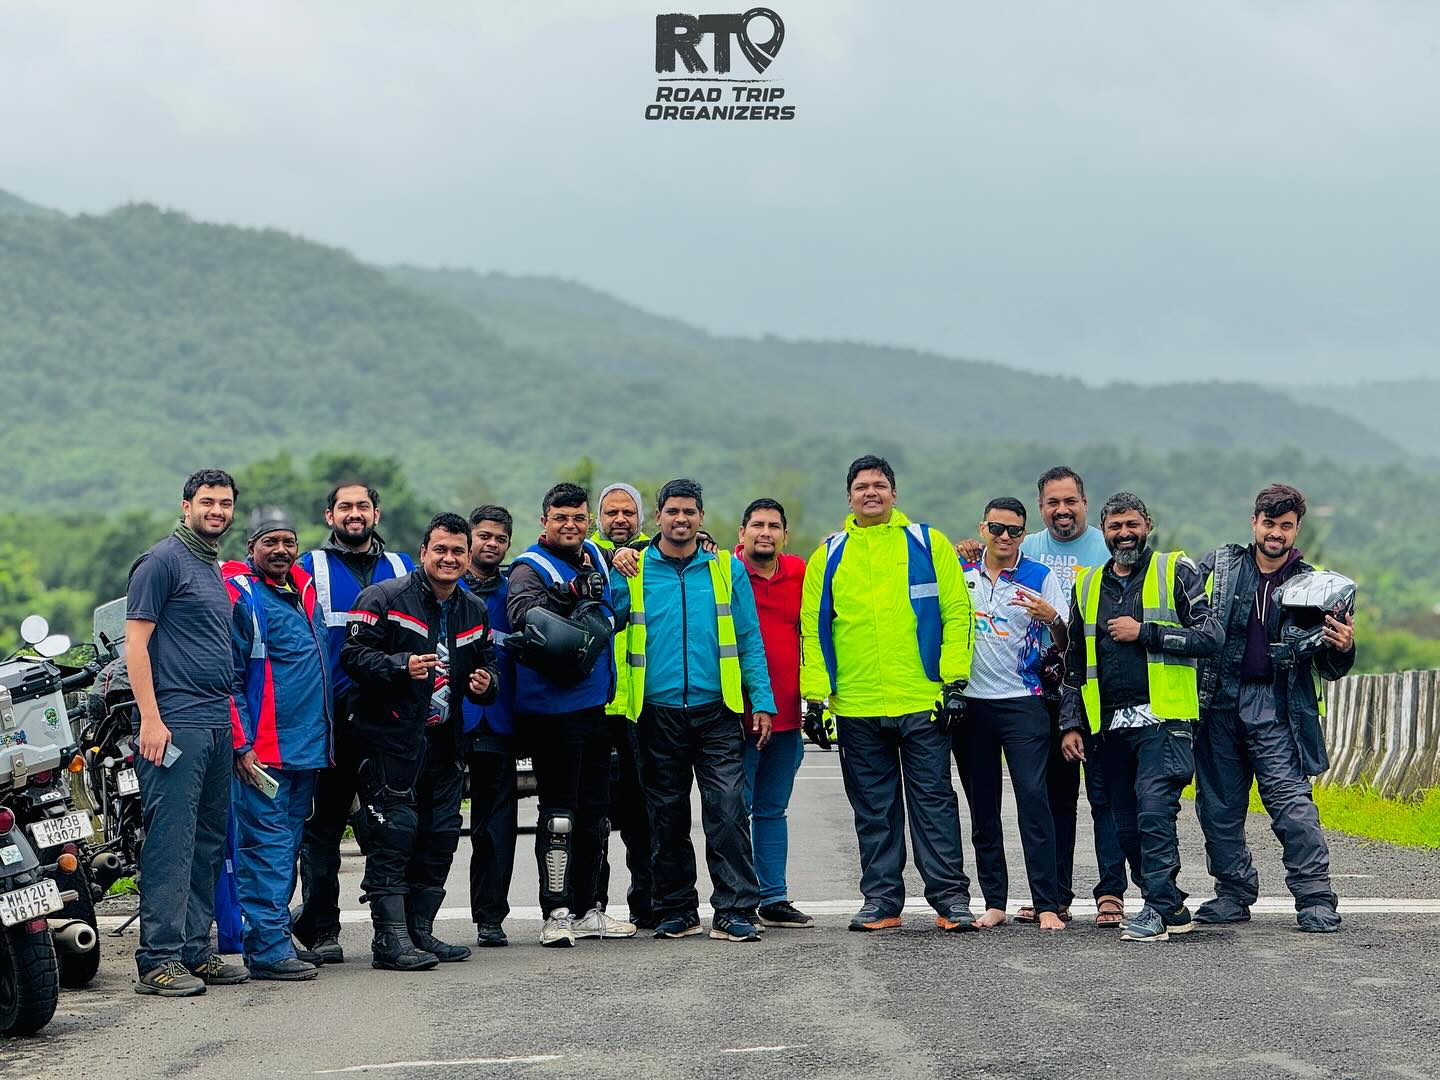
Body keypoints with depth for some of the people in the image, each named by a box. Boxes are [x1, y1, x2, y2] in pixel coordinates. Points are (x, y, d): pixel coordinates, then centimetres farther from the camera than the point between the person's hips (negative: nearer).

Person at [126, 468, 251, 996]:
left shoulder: (216, 570, 20)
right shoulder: (162, 560, -5)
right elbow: (135, 641, -11)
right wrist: (150, 718, -18)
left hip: (218, 725, 9)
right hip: (176, 723, -9)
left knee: (209, 844, 10)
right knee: (172, 841, -11)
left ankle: (195, 951, 16)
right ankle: (159, 959, -11)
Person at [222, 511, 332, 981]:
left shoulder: (305, 589, 16)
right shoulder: (239, 594, -7)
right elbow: (228, 677, -11)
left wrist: (327, 737, 22)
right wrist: (242, 745, -15)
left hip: (307, 747, 8)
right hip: (262, 748, -8)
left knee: (286, 846, 11)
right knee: (268, 843, -9)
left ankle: (266, 938, 17)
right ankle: (269, 947, -10)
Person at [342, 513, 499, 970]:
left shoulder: (474, 611, 15)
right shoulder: (384, 598, -6)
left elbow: (488, 662, 24)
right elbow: (354, 654, -11)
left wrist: (486, 682, 0)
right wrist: (403, 666, -25)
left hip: (444, 739, 7)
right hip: (391, 738, -7)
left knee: (440, 836, 9)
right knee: (394, 832, -11)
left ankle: (420, 930, 19)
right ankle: (390, 938, -9)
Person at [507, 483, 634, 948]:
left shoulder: (595, 557, 12)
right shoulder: (530, 567, -9)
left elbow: (609, 621, 30)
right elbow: (520, 613, -30)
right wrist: (571, 591, -39)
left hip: (596, 705, 8)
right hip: (552, 710, -8)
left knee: (595, 812, 12)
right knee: (559, 813, -8)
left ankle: (587, 909, 21)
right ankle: (556, 914, -4)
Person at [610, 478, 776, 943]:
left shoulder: (727, 569, 8)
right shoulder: (631, 570, 7)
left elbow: (749, 639, 8)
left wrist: (761, 700, 2)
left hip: (716, 711, -1)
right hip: (657, 712, 1)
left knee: (727, 810, -9)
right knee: (668, 817, 7)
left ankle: (734, 912, -6)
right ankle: (677, 911, 17)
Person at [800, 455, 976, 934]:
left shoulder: (927, 543, 5)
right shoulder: (829, 556, 10)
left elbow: (957, 611, 2)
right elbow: (813, 626, 10)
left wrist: (955, 680, -6)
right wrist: (815, 693, 2)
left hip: (922, 700, -2)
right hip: (856, 708, 2)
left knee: (933, 801, 0)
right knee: (873, 809, 7)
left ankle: (950, 898, 4)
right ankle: (881, 900, 13)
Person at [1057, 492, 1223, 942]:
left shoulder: (1176, 572, 3)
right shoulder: (1087, 585, 17)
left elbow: (1210, 635, -7)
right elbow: (1075, 662, 21)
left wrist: (1144, 632, -11)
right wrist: (1071, 723, 14)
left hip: (1164, 718, -6)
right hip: (1112, 723, 6)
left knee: (1154, 811, -19)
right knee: (1126, 829, 5)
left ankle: (1158, 909, -15)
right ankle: (1173, 909, 16)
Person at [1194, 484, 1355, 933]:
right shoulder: (1218, 566, 6)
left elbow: (1328, 669, 8)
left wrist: (1342, 648, -14)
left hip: (1275, 707, -2)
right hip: (1218, 702, 2)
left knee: (1292, 803, -12)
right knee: (1218, 804, 8)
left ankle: (1316, 901, -8)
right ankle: (1234, 894, 20)